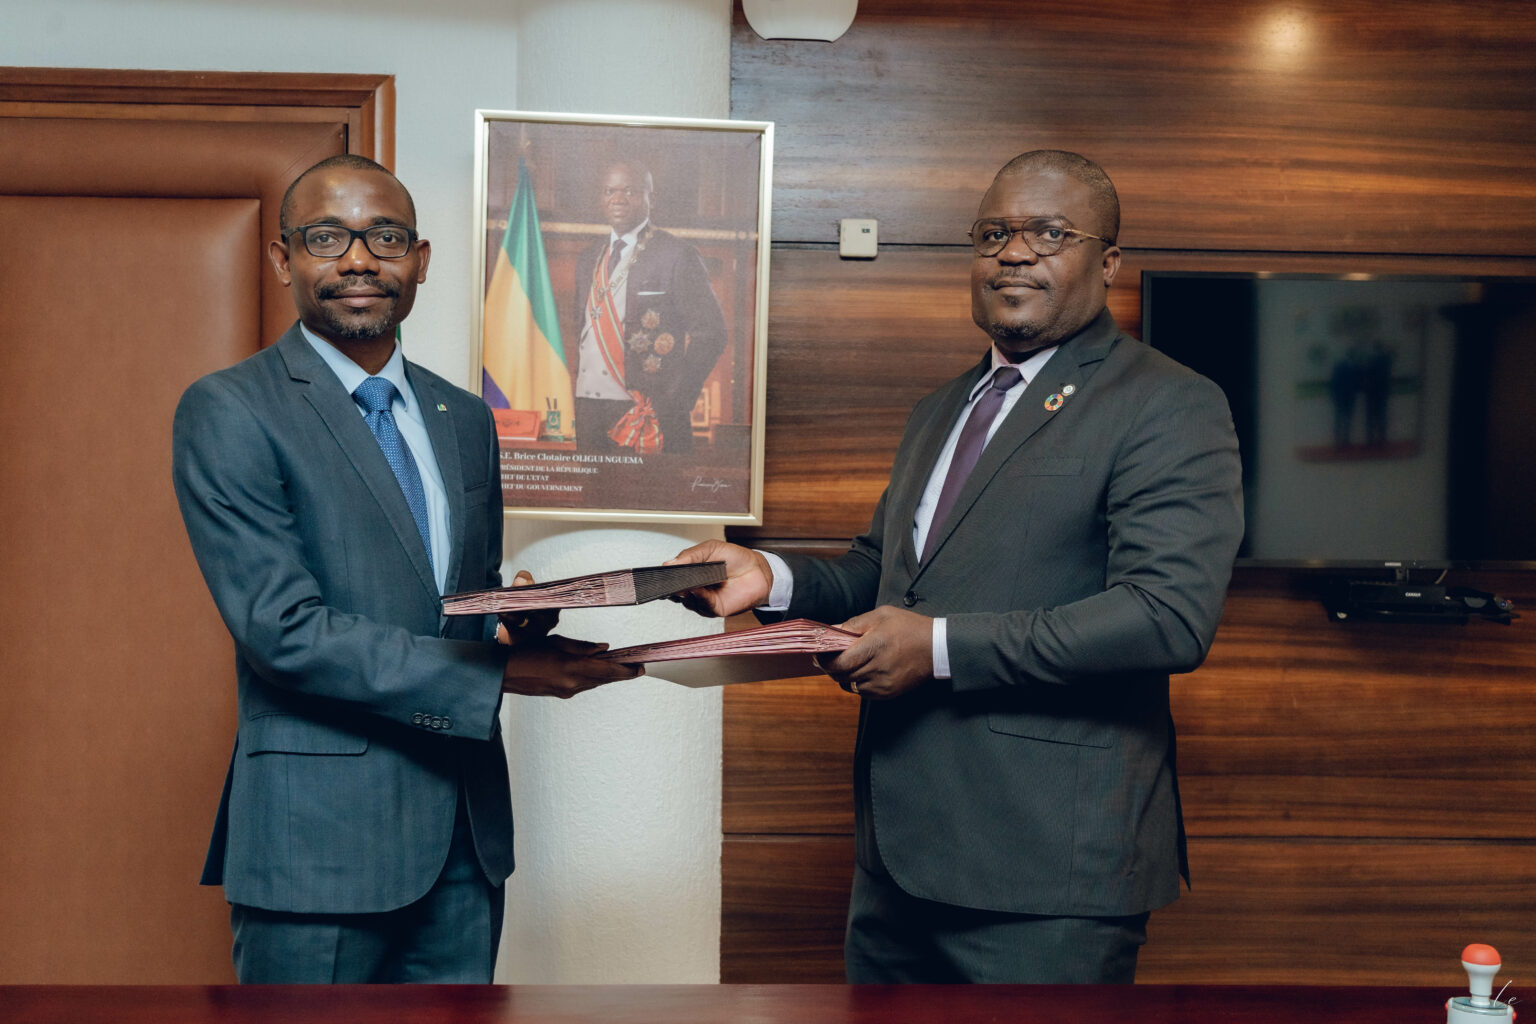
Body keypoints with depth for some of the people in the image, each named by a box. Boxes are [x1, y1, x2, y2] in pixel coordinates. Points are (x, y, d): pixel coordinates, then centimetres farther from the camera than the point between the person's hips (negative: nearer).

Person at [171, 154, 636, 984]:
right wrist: (498, 673, -20)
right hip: (320, 837, -6)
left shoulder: (466, 420, 13)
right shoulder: (228, 412, -8)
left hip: (465, 831, 6)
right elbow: (282, 629, -17)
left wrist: (527, 619, -7)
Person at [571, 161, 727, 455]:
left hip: (642, 409, -6)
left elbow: (710, 332, -6)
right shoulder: (588, 259, 18)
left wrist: (673, 403, -13)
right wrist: (573, 384, 8)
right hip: (587, 406, 6)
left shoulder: (676, 255, -3)